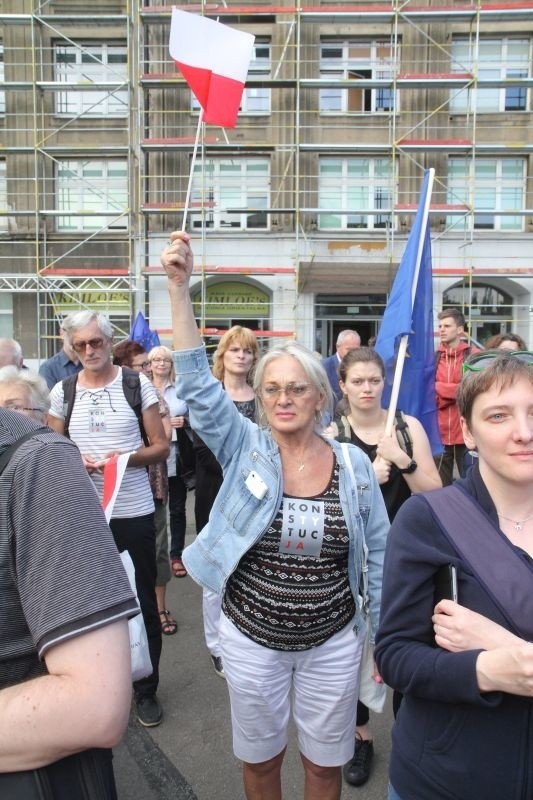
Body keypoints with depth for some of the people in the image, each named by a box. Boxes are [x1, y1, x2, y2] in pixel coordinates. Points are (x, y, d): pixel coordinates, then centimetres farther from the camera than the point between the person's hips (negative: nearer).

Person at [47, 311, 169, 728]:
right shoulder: (62, 392, 3)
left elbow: (161, 447, -2)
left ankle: (146, 689, 30)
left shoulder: (138, 384, -3)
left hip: (134, 513, -1)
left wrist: (127, 457, -20)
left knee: (143, 604, 10)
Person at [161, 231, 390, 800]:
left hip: (333, 641, 1)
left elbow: (379, 551, 0)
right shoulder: (245, 448, -11)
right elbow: (197, 381, -21)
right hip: (251, 638, 0)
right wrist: (179, 288, -28)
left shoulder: (354, 464, -8)